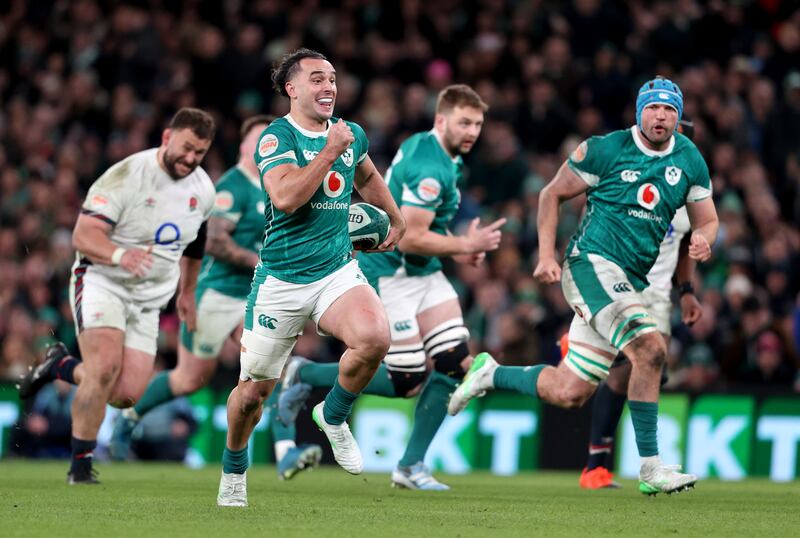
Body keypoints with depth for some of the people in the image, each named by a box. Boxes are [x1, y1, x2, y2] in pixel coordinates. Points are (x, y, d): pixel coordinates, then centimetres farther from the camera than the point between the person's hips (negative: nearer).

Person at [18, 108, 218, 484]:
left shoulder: (204, 190, 3)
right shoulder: (126, 176, -18)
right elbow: (83, 236, -24)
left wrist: (187, 293, 29)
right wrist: (120, 255, -43)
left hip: (148, 299, 6)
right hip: (101, 282, -6)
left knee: (127, 394, -8)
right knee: (106, 366, -27)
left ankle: (62, 366, 20)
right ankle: (81, 465, -12)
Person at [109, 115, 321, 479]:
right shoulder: (233, 186, -16)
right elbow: (213, 241, -25)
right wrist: (261, 263, -26)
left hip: (253, 296, 7)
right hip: (215, 294, -7)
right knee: (193, 378, 6)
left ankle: (285, 453, -20)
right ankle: (129, 418, 31)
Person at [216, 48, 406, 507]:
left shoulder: (352, 134, 8)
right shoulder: (278, 137, -10)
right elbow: (285, 197, -27)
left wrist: (397, 219, 37)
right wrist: (331, 150, -21)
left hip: (339, 271, 3)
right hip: (282, 278, -3)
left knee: (375, 337, -28)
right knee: (255, 389, 4)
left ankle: (334, 416, -1)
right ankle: (234, 470, 33)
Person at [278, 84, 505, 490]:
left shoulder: (422, 146, 9)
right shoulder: (430, 168, -23)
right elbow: (409, 238, -25)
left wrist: (458, 248, 13)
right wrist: (465, 244, -15)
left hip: (424, 273, 10)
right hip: (390, 275, -10)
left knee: (456, 363, -3)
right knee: (406, 383, -7)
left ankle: (411, 466, 3)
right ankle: (305, 375, 12)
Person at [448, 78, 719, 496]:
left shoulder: (690, 161, 9)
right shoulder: (605, 150, -5)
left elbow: (707, 220, 18)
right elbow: (552, 195, 4)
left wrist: (703, 240, -7)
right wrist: (546, 255, -6)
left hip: (630, 281, 6)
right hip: (593, 262, -6)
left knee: (568, 393, 4)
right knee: (650, 349, -27)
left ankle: (491, 374, 29)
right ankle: (650, 467, -22)